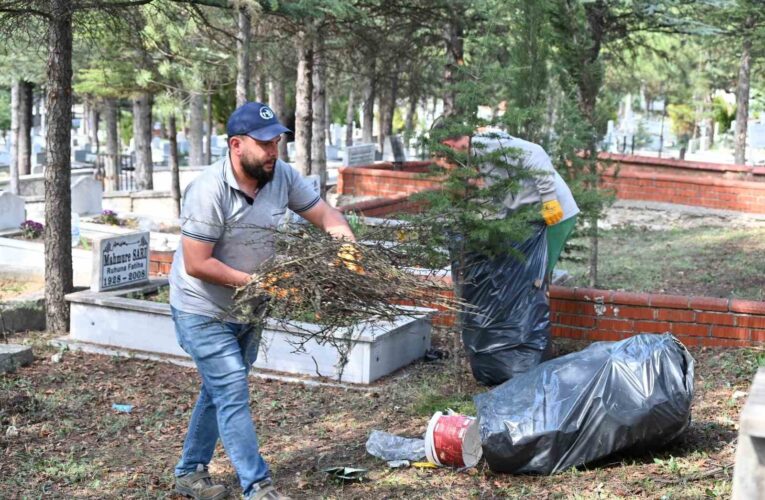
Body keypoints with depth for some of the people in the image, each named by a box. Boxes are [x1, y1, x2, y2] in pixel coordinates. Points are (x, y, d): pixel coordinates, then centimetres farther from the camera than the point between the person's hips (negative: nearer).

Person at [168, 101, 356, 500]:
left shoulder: (282, 177, -7)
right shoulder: (209, 191, -27)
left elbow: (323, 213, 1)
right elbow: (196, 264, -26)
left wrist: (339, 229, -22)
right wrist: (253, 282, -25)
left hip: (246, 310, 8)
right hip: (203, 312, -7)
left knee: (218, 391, 17)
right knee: (233, 393, -9)